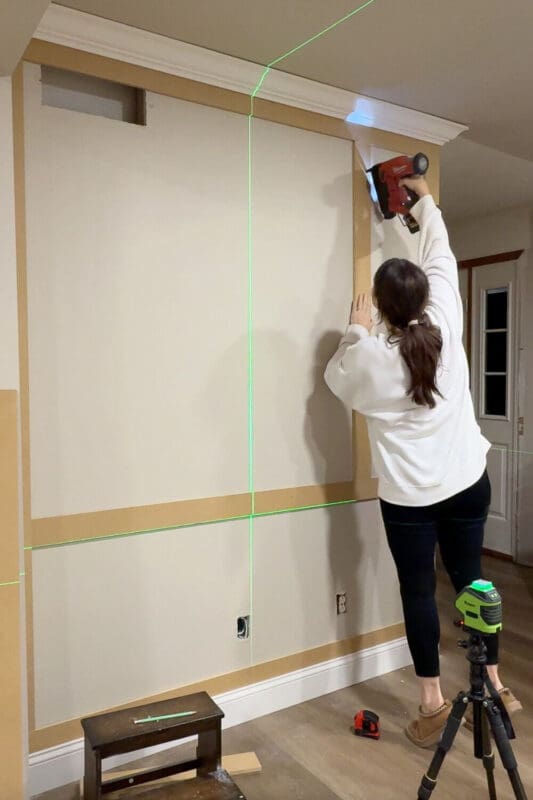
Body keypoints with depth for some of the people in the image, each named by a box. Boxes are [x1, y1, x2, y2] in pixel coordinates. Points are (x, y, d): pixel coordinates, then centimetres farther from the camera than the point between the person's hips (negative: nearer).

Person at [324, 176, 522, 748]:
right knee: (469, 579, 17)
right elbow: (441, 257, 10)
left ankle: (434, 705, 20)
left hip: (408, 496, -4)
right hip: (467, 482, 4)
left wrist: (356, 331, 17)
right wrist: (425, 198, 22)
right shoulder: (446, 326, -6)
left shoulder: (370, 355, -15)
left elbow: (337, 378, 8)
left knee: (418, 592, 9)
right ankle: (494, 687, 30)